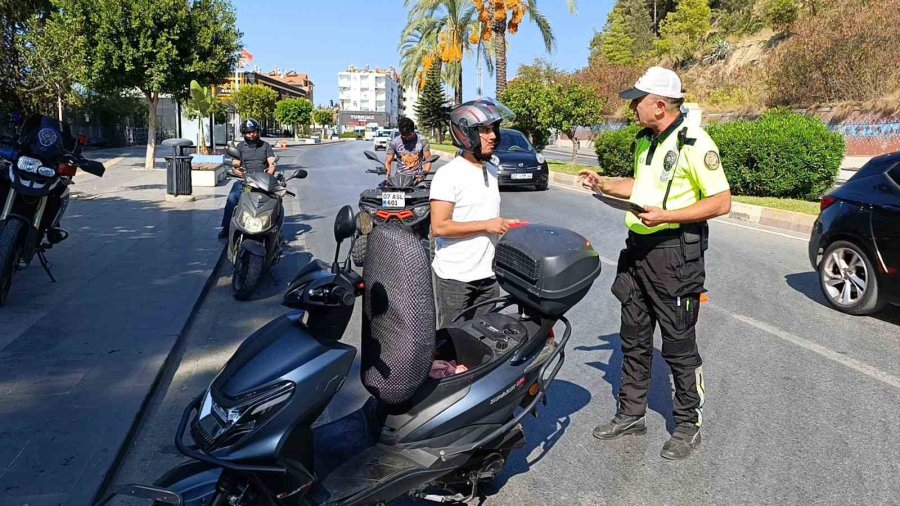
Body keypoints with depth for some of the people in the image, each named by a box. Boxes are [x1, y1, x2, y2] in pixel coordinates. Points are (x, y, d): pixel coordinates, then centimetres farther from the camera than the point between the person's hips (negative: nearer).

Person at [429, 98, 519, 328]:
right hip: (455, 277, -7)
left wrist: (503, 224, 9)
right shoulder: (448, 174, -14)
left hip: (488, 274, 7)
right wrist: (486, 225, -19)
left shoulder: (491, 169, 11)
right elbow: (439, 227, -20)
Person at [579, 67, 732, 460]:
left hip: (674, 253, -8)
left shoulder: (694, 142, -15)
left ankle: (688, 426, 20)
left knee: (679, 346, 3)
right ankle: (631, 414, 29)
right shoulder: (644, 141, 12)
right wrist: (603, 185, 14)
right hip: (638, 249, 9)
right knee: (634, 340, 15)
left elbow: (722, 202, -18)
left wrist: (666, 216, -24)